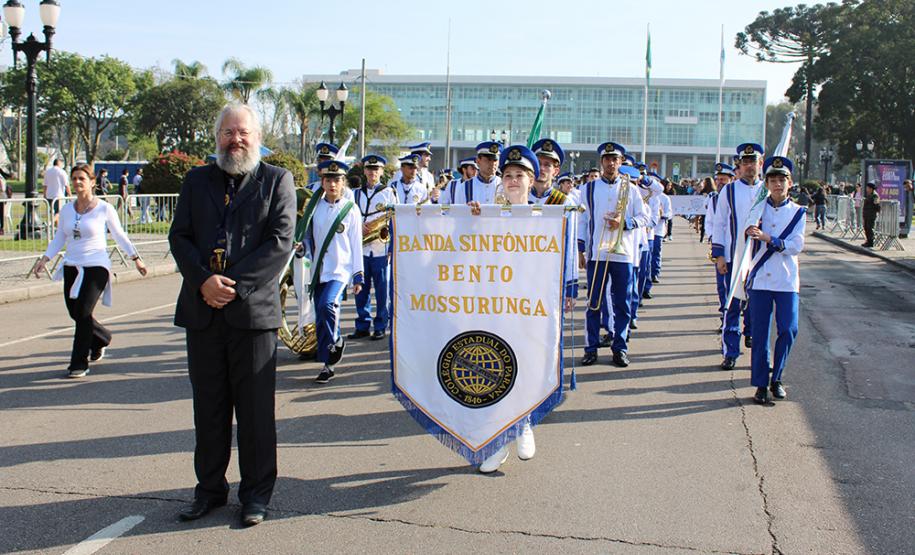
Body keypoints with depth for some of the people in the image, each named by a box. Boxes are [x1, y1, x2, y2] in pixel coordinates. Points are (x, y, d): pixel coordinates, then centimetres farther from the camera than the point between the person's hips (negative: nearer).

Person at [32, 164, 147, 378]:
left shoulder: (104, 209, -3)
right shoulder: (66, 210, 8)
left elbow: (120, 236, 6)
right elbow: (59, 239, 15)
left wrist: (136, 258, 7)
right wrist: (44, 259, 4)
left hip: (96, 267, -5)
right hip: (72, 267, 5)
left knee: (83, 313, -13)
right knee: (75, 312, 9)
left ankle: (79, 363, -2)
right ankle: (102, 338, 39)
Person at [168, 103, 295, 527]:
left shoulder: (277, 181, 4)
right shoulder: (196, 180, 14)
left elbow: (280, 242, -6)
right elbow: (179, 236, 6)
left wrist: (235, 284, -14)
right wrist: (203, 281, -11)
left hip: (253, 309, -3)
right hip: (202, 311, 4)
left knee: (255, 408, 3)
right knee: (208, 407, 12)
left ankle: (256, 493, 16)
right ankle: (209, 488, 25)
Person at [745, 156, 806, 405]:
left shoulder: (798, 212, 4)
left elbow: (796, 246, -7)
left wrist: (767, 238, -18)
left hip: (786, 281, 0)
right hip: (760, 279, 0)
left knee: (788, 330, -4)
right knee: (760, 333, 1)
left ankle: (776, 379, 14)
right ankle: (761, 384, 9)